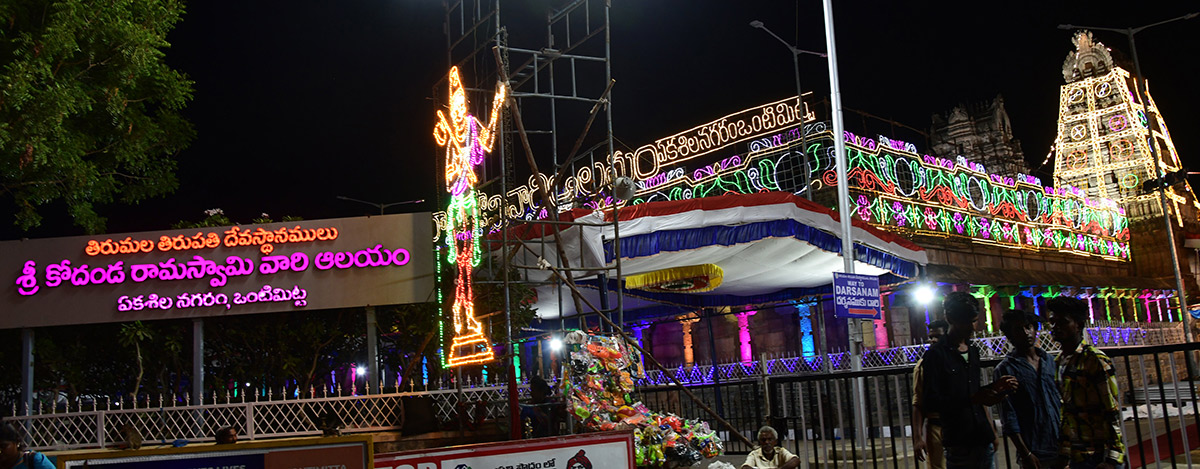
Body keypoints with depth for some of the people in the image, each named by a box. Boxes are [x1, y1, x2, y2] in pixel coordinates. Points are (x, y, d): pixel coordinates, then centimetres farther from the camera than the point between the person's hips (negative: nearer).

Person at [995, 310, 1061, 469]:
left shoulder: (1049, 360, 10)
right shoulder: (1006, 368, -5)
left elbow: (1060, 400, 14)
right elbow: (1009, 416, -8)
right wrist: (1026, 454, -12)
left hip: (1061, 447, 4)